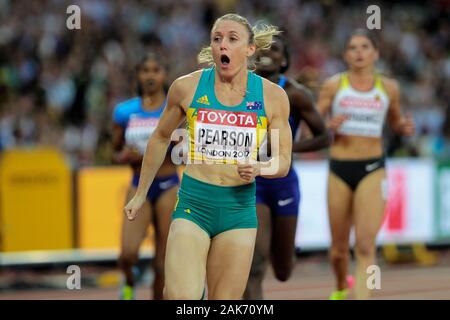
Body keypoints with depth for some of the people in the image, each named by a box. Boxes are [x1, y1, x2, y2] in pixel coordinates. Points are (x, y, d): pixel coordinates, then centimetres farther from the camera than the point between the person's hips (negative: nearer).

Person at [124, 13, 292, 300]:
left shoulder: (272, 96, 0)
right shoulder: (187, 87, -1)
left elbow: (283, 162, 7)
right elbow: (160, 139, 15)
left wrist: (258, 168, -16)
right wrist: (141, 194, 21)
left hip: (239, 208, 1)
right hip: (193, 203, -1)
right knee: (180, 297, -20)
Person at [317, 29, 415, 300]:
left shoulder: (389, 88, 5)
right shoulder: (334, 85, 1)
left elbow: (396, 122, 21)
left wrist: (405, 127, -2)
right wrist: (330, 126, -19)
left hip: (373, 169, -1)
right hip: (340, 168, 1)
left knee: (365, 245, -16)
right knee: (339, 247, 11)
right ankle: (341, 289, 42)